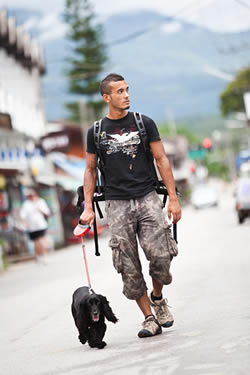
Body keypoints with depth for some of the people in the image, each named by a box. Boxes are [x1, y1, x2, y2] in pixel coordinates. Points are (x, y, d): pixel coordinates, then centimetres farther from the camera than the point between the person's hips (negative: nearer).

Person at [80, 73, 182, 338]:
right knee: (129, 268, -4)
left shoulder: (144, 123, 6)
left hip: (147, 197, 0)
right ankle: (149, 318, 5)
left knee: (160, 256, -13)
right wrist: (88, 207, 6)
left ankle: (157, 298, 16)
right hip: (117, 204, 1)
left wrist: (173, 199, -1)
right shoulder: (96, 132, 8)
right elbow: (91, 169, 15)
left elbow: (161, 160, 6)